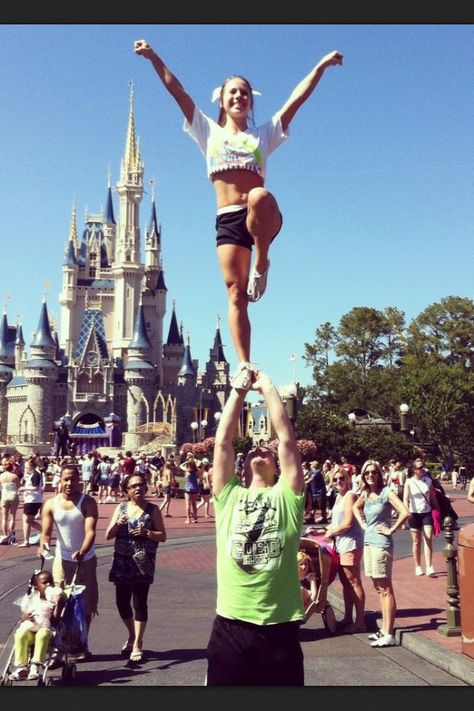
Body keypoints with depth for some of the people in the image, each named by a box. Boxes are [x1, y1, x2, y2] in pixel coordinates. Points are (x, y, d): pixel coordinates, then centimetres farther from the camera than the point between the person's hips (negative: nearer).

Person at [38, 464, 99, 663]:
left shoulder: (88, 502, -11)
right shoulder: (51, 505, -3)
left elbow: (91, 531, -20)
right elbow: (46, 531, -7)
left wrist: (82, 552, -38)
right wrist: (43, 544, -30)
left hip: (86, 560, -1)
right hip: (62, 559, 1)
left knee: (85, 605, 9)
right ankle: (57, 649, 4)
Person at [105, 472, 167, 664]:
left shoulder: (153, 510, -2)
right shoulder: (121, 508, 6)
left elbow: (163, 536, -2)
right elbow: (108, 536, 5)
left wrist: (146, 532, -18)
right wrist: (118, 524, -14)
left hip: (143, 564, -3)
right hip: (122, 563, 3)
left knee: (140, 603, -2)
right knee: (122, 602, 9)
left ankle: (137, 645, 10)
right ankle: (132, 636, 33)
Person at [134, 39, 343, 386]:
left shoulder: (264, 134, 19)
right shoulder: (209, 132, 19)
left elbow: (297, 99, 13)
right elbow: (177, 91, 13)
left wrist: (321, 65, 7)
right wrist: (154, 58, 6)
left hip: (262, 220, -1)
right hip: (227, 222, 1)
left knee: (260, 196, -38)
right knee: (236, 294, -8)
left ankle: (262, 264, -18)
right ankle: (244, 364, -3)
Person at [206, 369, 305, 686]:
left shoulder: (287, 497, 4)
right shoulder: (229, 496, 6)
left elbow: (286, 439, -1)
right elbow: (223, 440, 3)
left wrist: (268, 388, 4)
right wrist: (239, 389, 6)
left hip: (279, 627, 0)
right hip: (231, 626, 1)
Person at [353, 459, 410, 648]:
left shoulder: (386, 493, -11)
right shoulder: (365, 494, 9)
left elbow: (405, 512, -22)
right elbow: (355, 508, 30)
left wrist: (391, 530, -15)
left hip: (381, 544, -8)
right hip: (368, 542, 8)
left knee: (385, 589, -5)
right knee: (379, 589, 14)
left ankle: (389, 635, -2)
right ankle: (384, 629, 22)